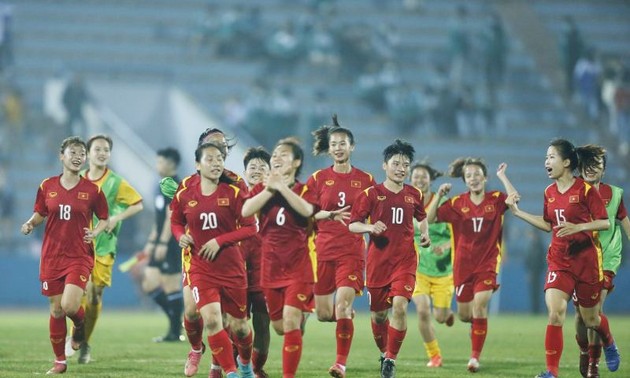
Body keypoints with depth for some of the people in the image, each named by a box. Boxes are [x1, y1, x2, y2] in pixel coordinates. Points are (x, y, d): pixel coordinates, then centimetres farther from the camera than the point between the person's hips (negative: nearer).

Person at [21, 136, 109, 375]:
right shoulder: (47, 186, 3)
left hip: (80, 257, -2)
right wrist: (30, 224, -7)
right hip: (51, 257, 2)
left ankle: (80, 326, 17)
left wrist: (95, 232, -11)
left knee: (70, 305, -20)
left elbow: (104, 219, 8)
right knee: (56, 310, 4)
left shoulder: (92, 190, -2)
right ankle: (59, 361, 18)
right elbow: (40, 214, 14)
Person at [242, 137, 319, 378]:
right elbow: (246, 211, -14)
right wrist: (270, 189, -19)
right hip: (270, 265, 4)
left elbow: (307, 210, -25)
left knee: (290, 322, -16)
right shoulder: (262, 189, 6)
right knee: (279, 327, 10)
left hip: (298, 266, -4)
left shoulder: (304, 190, 0)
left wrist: (281, 186, -20)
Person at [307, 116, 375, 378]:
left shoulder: (365, 180, 4)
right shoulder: (318, 179, 3)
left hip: (352, 251, -2)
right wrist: (330, 215, -17)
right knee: (323, 314, 4)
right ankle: (346, 314, 40)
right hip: (323, 250, 2)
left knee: (342, 305, -18)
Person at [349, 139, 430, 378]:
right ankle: (384, 352, 33)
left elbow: (422, 217, 26)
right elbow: (352, 225, -3)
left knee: (400, 307, -18)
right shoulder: (371, 194, -3)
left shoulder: (414, 195, 6)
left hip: (405, 261, 1)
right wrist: (370, 227, -23)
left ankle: (391, 359, -7)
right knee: (379, 313, 7)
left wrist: (425, 234, 8)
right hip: (377, 261, -1)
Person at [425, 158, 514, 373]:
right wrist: (439, 196, -11)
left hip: (487, 264, -3)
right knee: (464, 315, 9)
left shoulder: (495, 200, -2)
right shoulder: (457, 203, 2)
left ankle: (475, 357, -9)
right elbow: (430, 219, 0)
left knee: (479, 307, -18)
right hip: (463, 265, 3)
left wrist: (502, 177, -17)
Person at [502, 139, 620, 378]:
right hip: (559, 260, 4)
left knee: (590, 319, 10)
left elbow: (605, 222, -11)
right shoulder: (550, 192, 5)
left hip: (586, 259, -4)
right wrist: (517, 212, 12)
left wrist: (578, 227, -26)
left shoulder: (585, 190, -12)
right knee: (555, 312, -16)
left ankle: (609, 344, 46)